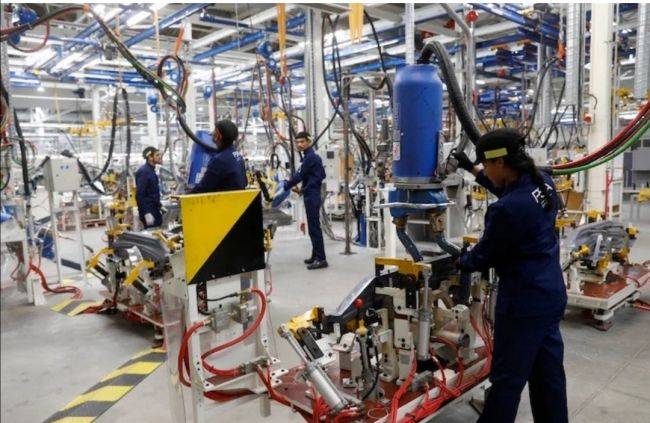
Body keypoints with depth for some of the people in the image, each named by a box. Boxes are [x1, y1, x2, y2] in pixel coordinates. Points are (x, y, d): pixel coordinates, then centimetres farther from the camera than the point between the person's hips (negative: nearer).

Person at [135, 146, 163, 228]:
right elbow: (139, 195, -21)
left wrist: (159, 206, 21)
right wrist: (147, 213, -26)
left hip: (154, 210, 9)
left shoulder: (151, 170, 13)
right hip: (149, 212, -9)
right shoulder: (144, 172, -15)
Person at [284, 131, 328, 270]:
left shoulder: (310, 157, -13)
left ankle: (321, 259, -9)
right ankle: (316, 255, 20)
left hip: (311, 196, -10)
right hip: (312, 195, 10)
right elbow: (322, 174, 20)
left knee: (314, 227, -10)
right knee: (313, 226, 13)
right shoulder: (311, 156, 17)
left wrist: (285, 187, -6)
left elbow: (300, 175, -15)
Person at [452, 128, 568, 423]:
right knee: (548, 371, 21)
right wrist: (471, 169, 25)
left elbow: (484, 256, -13)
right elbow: (508, 189, 20)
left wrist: (457, 262, 7)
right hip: (551, 295, 9)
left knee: (508, 377, 8)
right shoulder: (544, 183, -1)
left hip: (524, 301, -9)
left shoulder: (507, 210, -27)